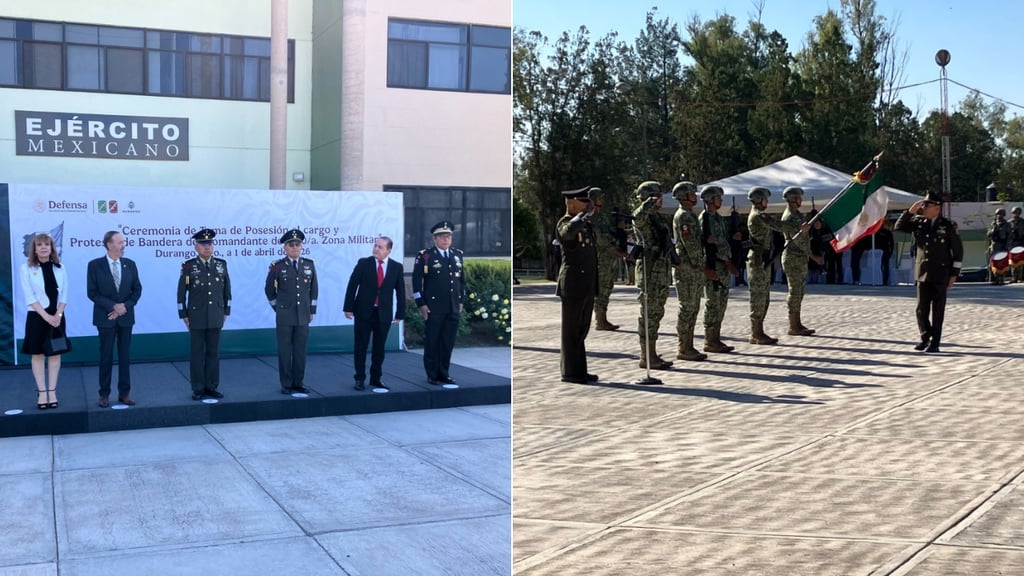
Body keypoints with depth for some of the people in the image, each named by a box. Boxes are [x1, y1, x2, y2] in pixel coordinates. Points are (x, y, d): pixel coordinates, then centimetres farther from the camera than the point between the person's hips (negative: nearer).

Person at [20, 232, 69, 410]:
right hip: (37, 317, -2)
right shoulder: (27, 268, -3)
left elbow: (64, 295, 4)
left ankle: (52, 391, 9)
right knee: (38, 354, 1)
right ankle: (42, 392, 5)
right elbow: (29, 297, -8)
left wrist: (58, 315, -10)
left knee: (55, 354, 4)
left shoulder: (60, 269, 5)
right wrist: (45, 315, -16)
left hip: (57, 317, 2)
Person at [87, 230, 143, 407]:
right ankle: (104, 394, 12)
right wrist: (113, 306, -14)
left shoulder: (130, 264, 4)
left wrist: (125, 306, -9)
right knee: (106, 357, 3)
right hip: (106, 318, -3)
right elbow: (92, 292, -7)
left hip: (126, 317, 3)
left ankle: (124, 393, 13)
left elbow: (137, 289, 5)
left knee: (125, 356, 6)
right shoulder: (95, 265, -5)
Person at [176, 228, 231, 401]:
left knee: (213, 352, 6)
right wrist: (184, 316, -3)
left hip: (216, 317, 3)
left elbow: (227, 289, 11)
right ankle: (197, 388, 8)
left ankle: (211, 387, 14)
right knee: (197, 353, 2)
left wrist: (226, 312, 9)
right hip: (196, 317, -3)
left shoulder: (221, 264, 5)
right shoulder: (188, 266, -3)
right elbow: (181, 293, -1)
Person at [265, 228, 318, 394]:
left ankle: (298, 383, 14)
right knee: (285, 351, 2)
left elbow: (314, 289, 12)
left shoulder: (309, 264, 5)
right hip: (284, 316, -3)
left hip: (303, 316, 3)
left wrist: (312, 310, 10)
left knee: (300, 351, 6)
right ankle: (286, 384, 9)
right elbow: (269, 290, 6)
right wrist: (278, 308, 7)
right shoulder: (277, 266, -4)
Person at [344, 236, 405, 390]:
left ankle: (376, 378, 19)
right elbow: (352, 285, -2)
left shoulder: (397, 267, 1)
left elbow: (400, 291, 4)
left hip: (384, 314, 1)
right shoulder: (363, 263, -3)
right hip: (363, 312, -1)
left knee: (379, 348, 8)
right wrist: (348, 308, -7)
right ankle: (360, 379, 12)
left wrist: (400, 314, 1)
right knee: (361, 347, 3)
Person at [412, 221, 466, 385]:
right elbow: (417, 281, -6)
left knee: (448, 343, 8)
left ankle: (444, 373, 19)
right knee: (432, 342, 3)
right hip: (434, 308, -5)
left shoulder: (458, 254, 12)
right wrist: (421, 304, -9)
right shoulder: (425, 256, -4)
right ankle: (432, 375, 12)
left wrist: (461, 300, 14)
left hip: (453, 308, 5)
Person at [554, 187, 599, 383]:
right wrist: (585, 214, -22)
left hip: (587, 285, 9)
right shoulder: (565, 223, -11)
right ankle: (570, 372, 4)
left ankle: (579, 370, 20)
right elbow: (569, 231, -37)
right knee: (571, 329, -2)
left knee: (581, 329, 13)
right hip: (573, 284, -9)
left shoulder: (584, 223, 17)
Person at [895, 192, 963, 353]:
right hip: (923, 272, 3)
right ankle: (925, 337, 24)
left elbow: (958, 250, -1)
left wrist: (954, 273, -3)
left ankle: (935, 342, 11)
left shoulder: (947, 226, -5)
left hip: (940, 275, -3)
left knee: (937, 311, 2)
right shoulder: (919, 222, 4)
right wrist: (910, 211, -8)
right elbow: (899, 227, 6)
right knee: (921, 309, 5)